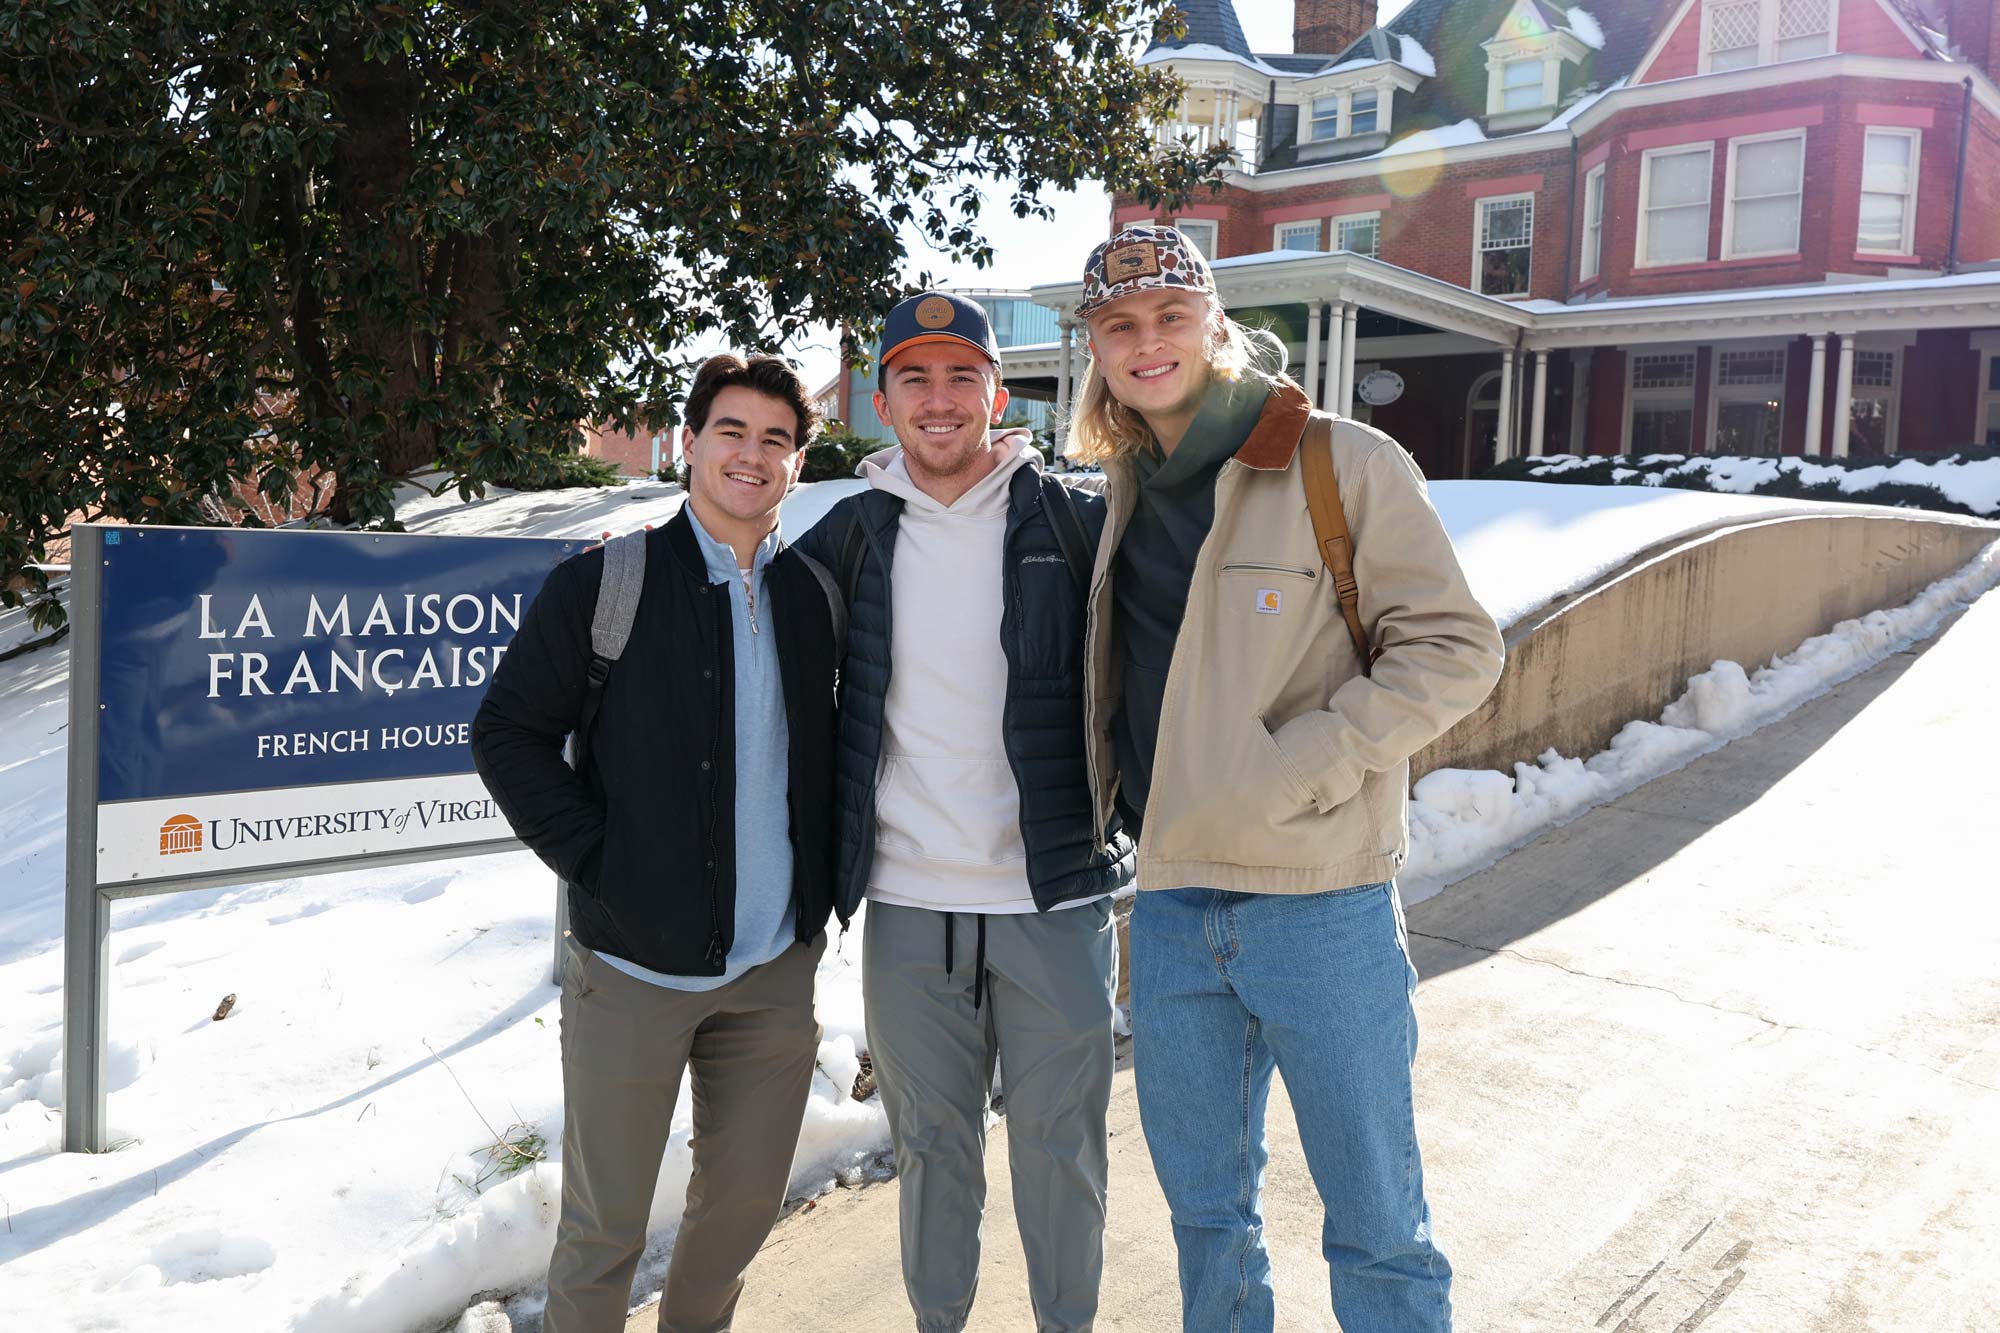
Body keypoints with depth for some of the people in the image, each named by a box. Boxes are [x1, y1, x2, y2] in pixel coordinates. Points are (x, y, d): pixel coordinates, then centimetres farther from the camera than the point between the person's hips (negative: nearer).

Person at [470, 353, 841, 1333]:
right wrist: (593, 858, -10)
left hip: (776, 967, 4)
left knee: (744, 1205, 17)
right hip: (636, 965, -4)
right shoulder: (606, 584, -5)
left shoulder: (815, 594, 7)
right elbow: (507, 731, -3)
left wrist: (822, 880, 8)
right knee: (604, 1231, 8)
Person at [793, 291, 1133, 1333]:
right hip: (907, 905, 2)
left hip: (1054, 901, -1)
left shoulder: (1073, 524, -2)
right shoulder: (849, 538, 4)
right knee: (929, 1140, 17)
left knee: (1059, 1143, 12)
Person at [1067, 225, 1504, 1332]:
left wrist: (1302, 765, -20)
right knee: (1204, 1209, 20)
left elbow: (1455, 648, -11)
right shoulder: (1126, 492, 10)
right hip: (1170, 902, 6)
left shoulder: (1343, 463, -8)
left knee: (1375, 1222, 9)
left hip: (1322, 901, -5)